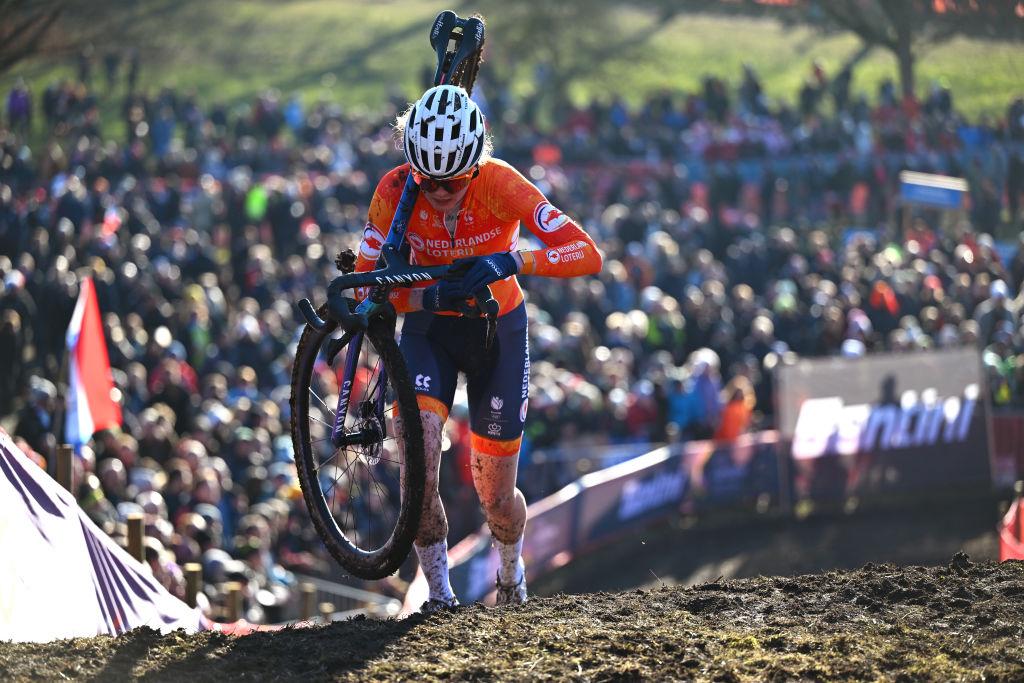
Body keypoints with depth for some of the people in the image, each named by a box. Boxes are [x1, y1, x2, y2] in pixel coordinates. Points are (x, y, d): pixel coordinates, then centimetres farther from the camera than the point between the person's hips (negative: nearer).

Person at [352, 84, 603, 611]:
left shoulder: (501, 184, -27)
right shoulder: (395, 192, -23)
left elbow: (587, 254, -33)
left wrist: (510, 261, -49)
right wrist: (431, 294, -38)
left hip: (497, 330, -1)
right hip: (429, 328, 1)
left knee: (496, 497, 3)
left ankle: (510, 569, 37)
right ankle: (438, 592, -5)